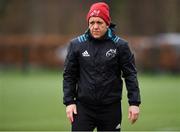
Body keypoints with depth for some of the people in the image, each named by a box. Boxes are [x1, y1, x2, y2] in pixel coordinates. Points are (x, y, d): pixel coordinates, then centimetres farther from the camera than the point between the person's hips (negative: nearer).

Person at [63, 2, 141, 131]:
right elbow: (69, 75, 7)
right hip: (83, 107, 0)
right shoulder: (76, 44, 3)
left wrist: (134, 103, -5)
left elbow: (130, 75, 2)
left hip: (111, 108, 0)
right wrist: (69, 102, 0)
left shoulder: (120, 45, 0)